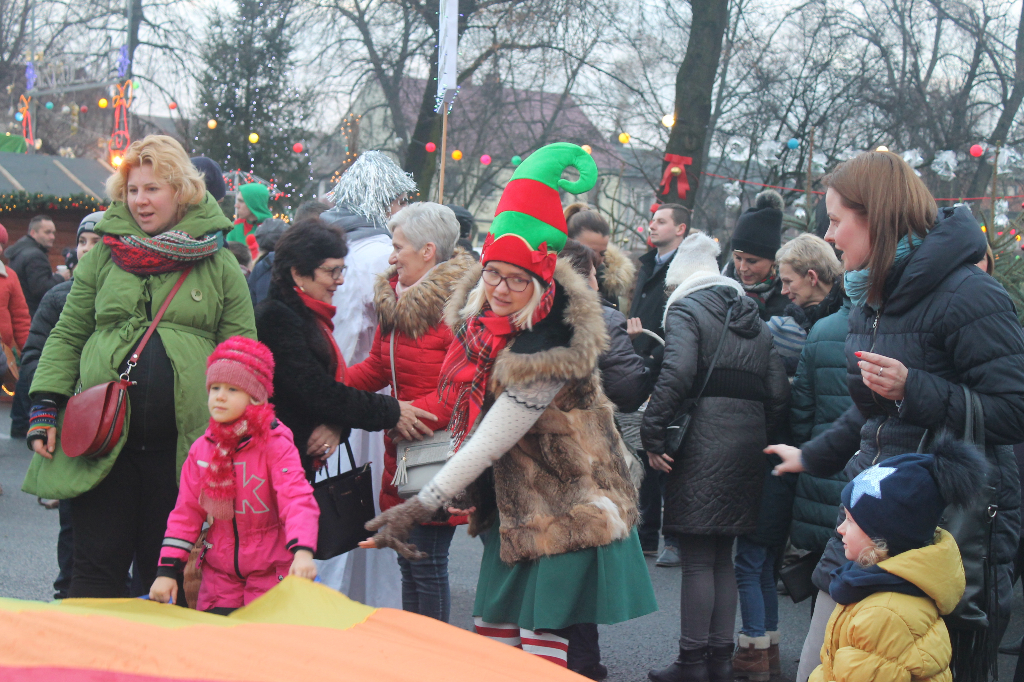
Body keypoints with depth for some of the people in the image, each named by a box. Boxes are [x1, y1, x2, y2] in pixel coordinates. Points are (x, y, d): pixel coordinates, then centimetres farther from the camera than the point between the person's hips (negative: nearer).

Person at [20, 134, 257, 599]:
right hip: (102, 438, 1)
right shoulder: (102, 255, 10)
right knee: (99, 564, 2)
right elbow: (67, 336, 12)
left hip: (183, 445, 0)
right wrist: (45, 408, 1)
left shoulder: (220, 266, 7)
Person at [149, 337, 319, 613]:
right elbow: (185, 513, 8)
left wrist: (303, 551, -39)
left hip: (272, 574, -4)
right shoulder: (201, 448, 5)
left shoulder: (275, 445, -10)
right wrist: (167, 570, 0)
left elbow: (298, 501, -22)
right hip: (218, 575, 4)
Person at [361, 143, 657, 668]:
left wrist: (421, 506, -21)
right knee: (493, 631, 10)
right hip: (509, 502, 8)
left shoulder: (549, 353, -25)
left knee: (541, 643, -8)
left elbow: (491, 441, -23)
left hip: (561, 507, -8)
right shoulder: (481, 316, 1)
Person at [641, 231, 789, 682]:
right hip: (749, 445, 7)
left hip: (704, 443, -7)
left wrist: (653, 435, -17)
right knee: (722, 558, 14)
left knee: (697, 560, -2)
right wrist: (761, 438, 18)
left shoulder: (686, 310, -2)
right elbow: (779, 392, 12)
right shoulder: (754, 320, 19)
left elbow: (675, 374, -19)